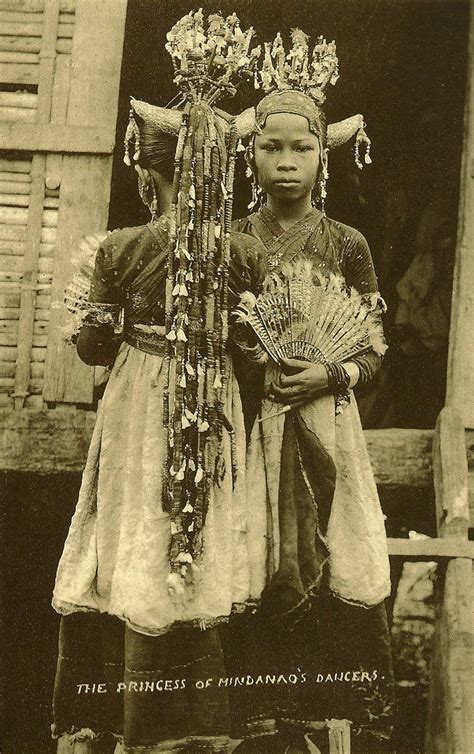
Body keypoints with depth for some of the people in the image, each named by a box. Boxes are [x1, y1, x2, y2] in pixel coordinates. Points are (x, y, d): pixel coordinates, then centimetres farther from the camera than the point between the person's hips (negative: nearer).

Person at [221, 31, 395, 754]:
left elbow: (374, 349, 5)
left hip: (325, 429, 0)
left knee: (339, 582, -3)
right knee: (253, 580, 0)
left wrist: (329, 375, -12)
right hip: (248, 428, 1)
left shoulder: (347, 244, 4)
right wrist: (251, 366, -11)